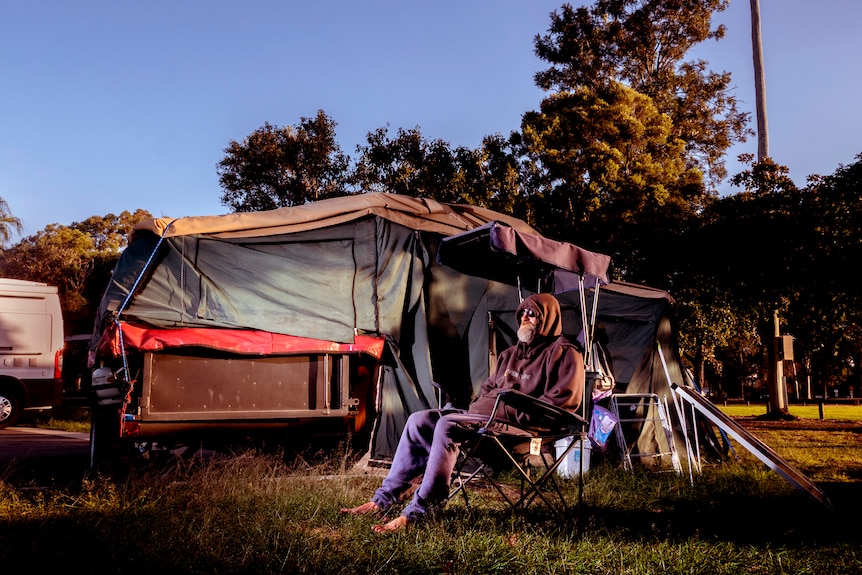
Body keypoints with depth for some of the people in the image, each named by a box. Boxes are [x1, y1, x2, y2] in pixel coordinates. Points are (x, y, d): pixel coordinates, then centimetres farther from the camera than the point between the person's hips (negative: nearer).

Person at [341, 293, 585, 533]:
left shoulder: (564, 354, -1)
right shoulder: (512, 353, 25)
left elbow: (562, 400, -14)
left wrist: (518, 414, -18)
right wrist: (474, 407, 10)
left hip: (518, 424, -9)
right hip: (483, 414, 9)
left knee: (448, 426, -31)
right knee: (420, 420, -7)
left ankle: (415, 512, -31)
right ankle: (384, 498, -7)